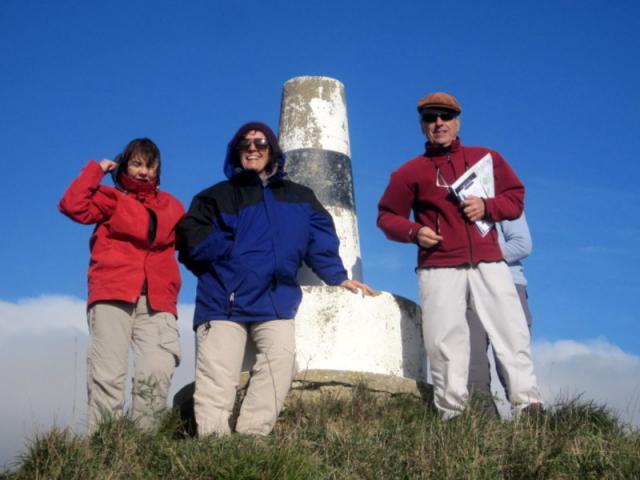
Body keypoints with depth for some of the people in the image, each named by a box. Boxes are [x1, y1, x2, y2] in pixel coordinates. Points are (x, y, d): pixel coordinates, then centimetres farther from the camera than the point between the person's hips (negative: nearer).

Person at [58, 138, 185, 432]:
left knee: (157, 372, -17)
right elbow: (73, 206, -1)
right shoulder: (110, 197, 16)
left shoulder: (171, 206, 24)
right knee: (107, 375, -9)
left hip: (157, 300, 2)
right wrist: (96, 170, 6)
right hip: (113, 296, -1)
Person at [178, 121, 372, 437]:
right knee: (217, 376, -10)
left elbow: (320, 241, 17)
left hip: (275, 300, 1)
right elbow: (194, 238, 4)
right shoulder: (217, 197, 15)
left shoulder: (299, 198, 21)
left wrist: (339, 278, 9)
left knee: (280, 355, -20)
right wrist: (232, 251, -4)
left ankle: (251, 435, -18)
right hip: (223, 300, -1)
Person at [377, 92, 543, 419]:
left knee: (513, 333, -4)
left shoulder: (486, 158, 15)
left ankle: (530, 408, -2)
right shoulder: (410, 172, 10)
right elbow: (387, 216, 11)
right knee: (445, 343, -4)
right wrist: (413, 231, -8)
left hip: (489, 263, 2)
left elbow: (516, 197, 15)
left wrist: (487, 207, -5)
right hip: (439, 269, -1)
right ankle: (452, 415, 1)